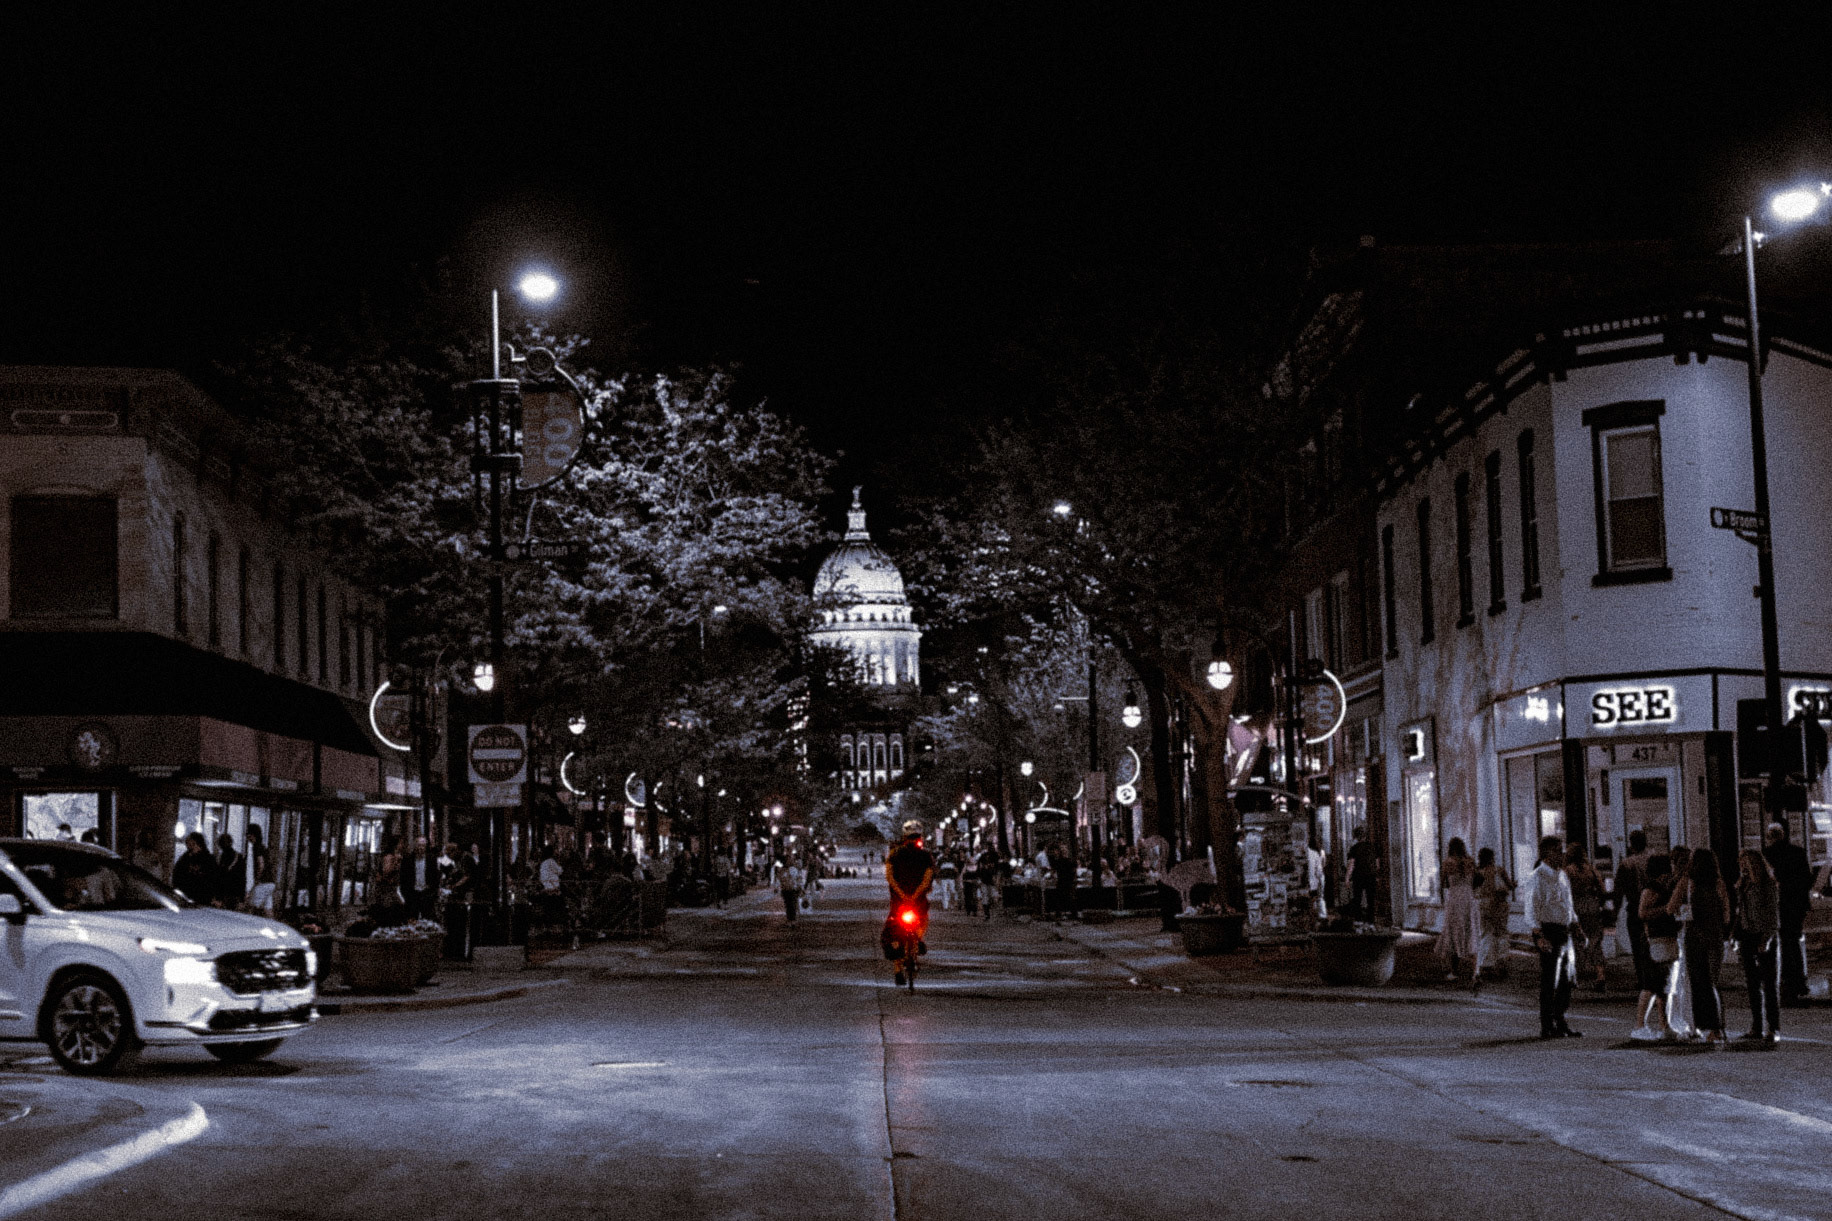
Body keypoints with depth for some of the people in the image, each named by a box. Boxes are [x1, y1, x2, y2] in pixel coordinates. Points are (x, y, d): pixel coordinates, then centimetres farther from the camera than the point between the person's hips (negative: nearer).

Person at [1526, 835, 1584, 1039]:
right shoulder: (1538, 877, -11)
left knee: (1565, 982, 12)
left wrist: (1576, 928, 13)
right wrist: (1540, 937, -23)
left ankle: (1561, 1025, 21)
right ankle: (1547, 1028, 1)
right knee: (1549, 984, -5)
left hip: (1564, 934, 9)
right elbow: (1532, 910, -15)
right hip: (1549, 932, -9)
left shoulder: (1562, 876, 16)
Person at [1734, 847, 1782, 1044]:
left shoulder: (1769, 886, -9)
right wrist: (1737, 939, 12)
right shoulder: (1742, 886, 12)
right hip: (1747, 937, 7)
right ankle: (1757, 1027, 13)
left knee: (1770, 985, -3)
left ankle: (1773, 1029, -1)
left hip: (1766, 938, -7)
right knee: (1752, 985, 8)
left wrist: (1767, 939, -19)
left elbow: (1773, 915, -12)